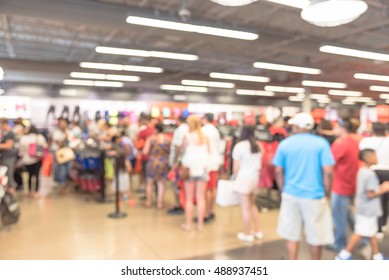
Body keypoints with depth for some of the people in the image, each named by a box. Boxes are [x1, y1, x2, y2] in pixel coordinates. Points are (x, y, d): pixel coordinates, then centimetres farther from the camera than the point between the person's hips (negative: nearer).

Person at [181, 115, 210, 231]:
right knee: (201, 197, 9)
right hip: (203, 168, 3)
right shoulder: (205, 137, -1)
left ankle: (188, 223, 15)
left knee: (189, 198, 9)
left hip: (190, 168, -2)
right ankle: (200, 224, 13)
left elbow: (184, 151, -8)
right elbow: (209, 152, 5)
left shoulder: (187, 136, -9)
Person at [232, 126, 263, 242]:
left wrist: (235, 176, 10)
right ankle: (258, 231, 26)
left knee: (245, 207, 3)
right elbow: (259, 165, 9)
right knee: (252, 205, 21)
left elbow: (236, 167, -8)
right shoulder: (257, 146, 6)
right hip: (255, 177, 7)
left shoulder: (239, 146, -11)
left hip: (244, 178, -7)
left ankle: (247, 234, 13)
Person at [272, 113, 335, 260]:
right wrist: (327, 193, 2)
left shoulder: (285, 144, 0)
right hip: (314, 196, -2)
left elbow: (278, 172, 1)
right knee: (315, 237, 13)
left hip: (291, 195, 2)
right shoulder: (321, 143, -6)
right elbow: (328, 172, -11)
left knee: (292, 235, 12)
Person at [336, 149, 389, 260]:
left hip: (363, 209, 10)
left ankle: (377, 255, 33)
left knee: (372, 233, 20)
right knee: (360, 233, -1)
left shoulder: (362, 171, 8)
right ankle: (344, 255, 6)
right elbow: (370, 194, -22)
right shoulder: (370, 174, -21)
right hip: (368, 210, -10)